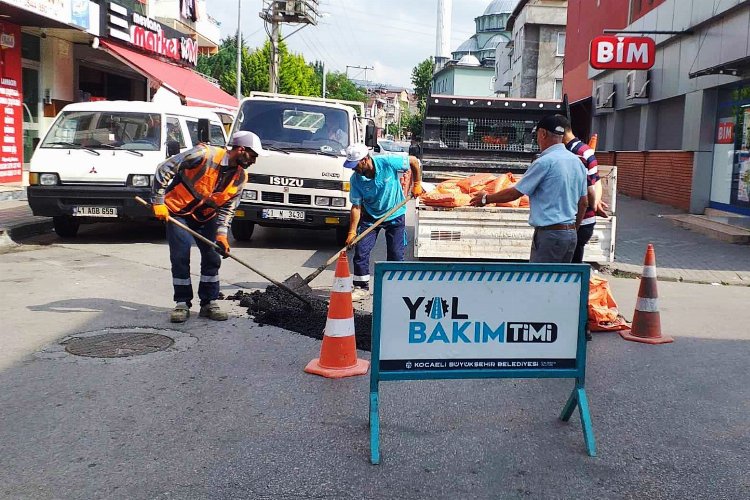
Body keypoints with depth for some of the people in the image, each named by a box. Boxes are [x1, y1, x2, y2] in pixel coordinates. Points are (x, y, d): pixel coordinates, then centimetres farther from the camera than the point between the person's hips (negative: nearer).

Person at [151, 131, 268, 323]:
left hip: (206, 217, 5)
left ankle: (209, 303, 11)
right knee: (180, 258, -7)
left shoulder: (240, 177, -7)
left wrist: (221, 234, -18)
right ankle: (182, 304, 5)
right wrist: (158, 202, -24)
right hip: (178, 212, -5)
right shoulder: (204, 155, -27)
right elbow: (164, 170, -24)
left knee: (212, 258, 1)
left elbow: (227, 208, -4)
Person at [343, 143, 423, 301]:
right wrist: (352, 232, -18)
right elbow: (356, 206, -13)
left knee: (396, 255, 0)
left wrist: (417, 184, -5)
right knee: (360, 251, -7)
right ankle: (361, 288, 7)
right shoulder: (356, 179, -17)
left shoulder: (388, 162, -24)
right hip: (370, 217, 2)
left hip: (395, 215, -1)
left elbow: (414, 161, -10)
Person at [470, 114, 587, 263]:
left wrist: (486, 199, 6)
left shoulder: (545, 162, -13)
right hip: (571, 234, 8)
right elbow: (584, 202, 16)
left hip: (550, 234, -8)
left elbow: (515, 193, -8)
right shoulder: (577, 161, 11)